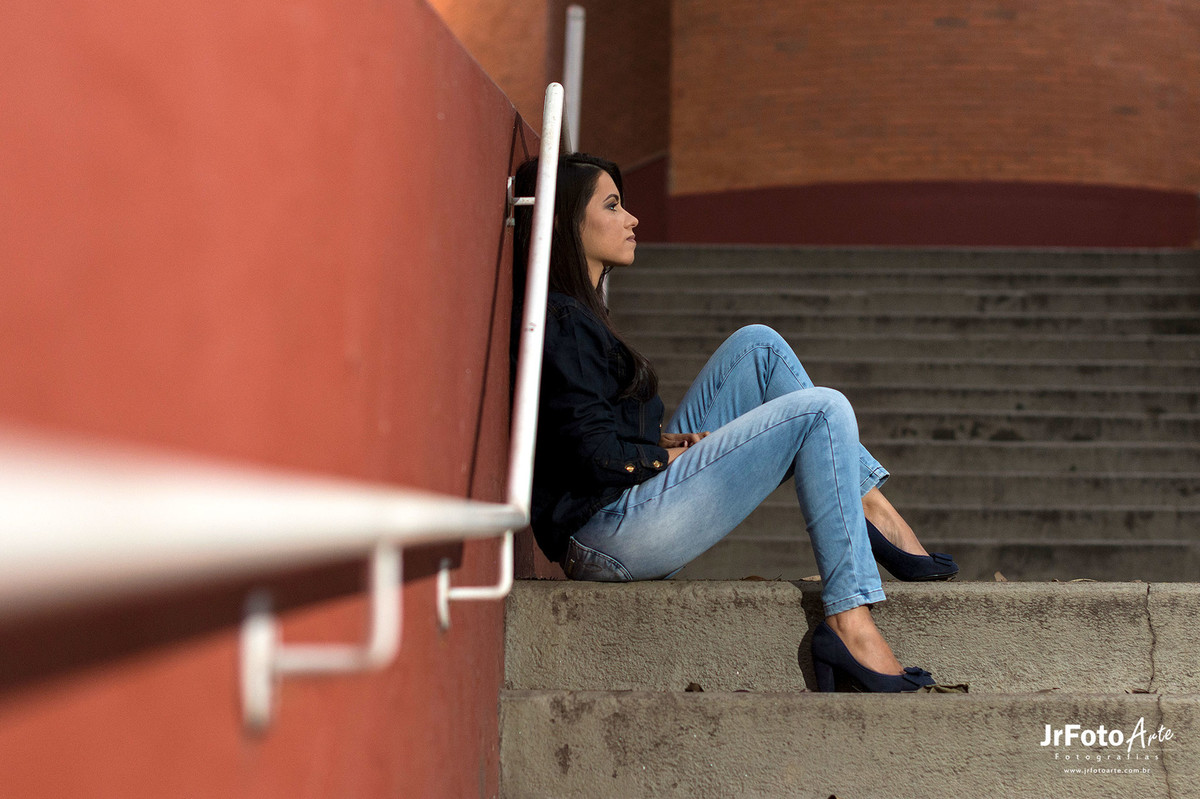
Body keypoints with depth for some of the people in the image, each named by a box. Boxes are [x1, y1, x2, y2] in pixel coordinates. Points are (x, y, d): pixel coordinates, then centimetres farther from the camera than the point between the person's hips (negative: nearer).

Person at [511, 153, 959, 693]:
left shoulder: (572, 314, 19)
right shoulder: (556, 321, -13)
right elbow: (598, 458, -19)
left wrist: (663, 439, 3)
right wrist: (677, 453, -4)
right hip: (608, 532, -11)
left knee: (757, 346, 10)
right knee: (822, 412, -12)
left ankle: (871, 508, 2)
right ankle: (850, 624, -16)